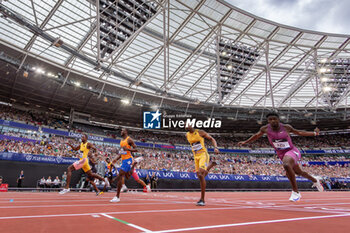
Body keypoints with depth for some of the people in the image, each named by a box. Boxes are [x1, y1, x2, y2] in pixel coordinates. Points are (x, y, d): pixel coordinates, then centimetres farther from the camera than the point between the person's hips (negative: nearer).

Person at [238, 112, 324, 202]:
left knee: (286, 165, -37)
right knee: (298, 172, 23)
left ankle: (296, 192, -24)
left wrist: (314, 133, 2)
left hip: (292, 151, -4)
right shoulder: (265, 129, -11)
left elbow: (299, 132, 4)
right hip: (281, 154, 4)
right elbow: (257, 135, 6)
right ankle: (315, 180, 55)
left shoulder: (286, 127, -14)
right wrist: (245, 142, 1)